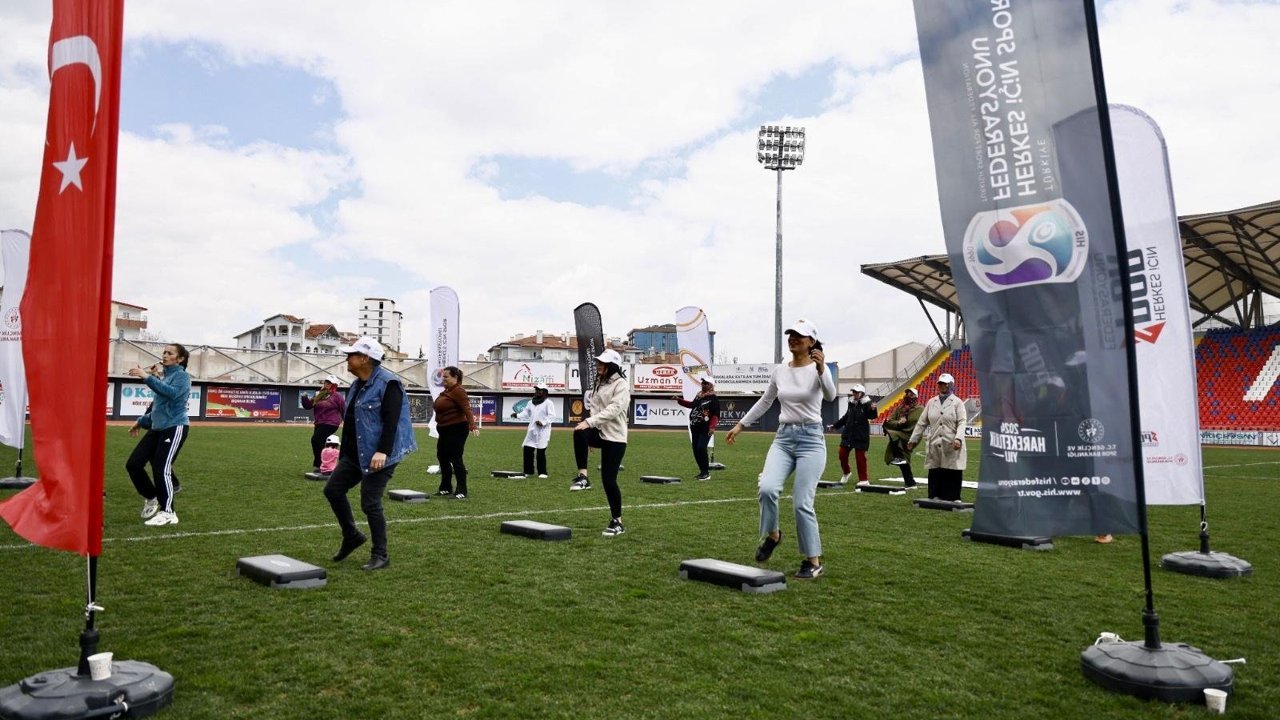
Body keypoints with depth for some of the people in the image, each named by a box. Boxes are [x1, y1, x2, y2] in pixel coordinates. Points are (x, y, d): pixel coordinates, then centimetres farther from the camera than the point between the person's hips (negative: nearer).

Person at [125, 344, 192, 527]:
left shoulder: (181, 376, -5)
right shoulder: (162, 377, 18)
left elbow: (173, 393, -28)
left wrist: (148, 377, -29)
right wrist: (142, 422, 30)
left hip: (174, 428, -8)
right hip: (156, 428, 8)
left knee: (161, 468, -14)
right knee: (133, 464, 3)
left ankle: (168, 512, -4)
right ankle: (151, 498, 23)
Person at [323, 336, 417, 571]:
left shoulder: (388, 384, -15)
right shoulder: (357, 385, 13)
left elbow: (391, 421, -22)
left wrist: (382, 452, -29)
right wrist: (344, 447, 22)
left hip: (378, 456, -9)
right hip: (354, 454, 9)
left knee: (370, 503, -6)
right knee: (332, 490, 9)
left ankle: (380, 556, 7)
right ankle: (351, 536, 26)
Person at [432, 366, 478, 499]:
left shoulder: (458, 391, -17)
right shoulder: (446, 391, 14)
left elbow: (466, 409, -28)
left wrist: (472, 426, -39)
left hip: (456, 430, -11)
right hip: (445, 430, 11)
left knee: (456, 459, -9)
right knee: (442, 457, 15)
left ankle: (461, 491, -4)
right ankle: (446, 488, 28)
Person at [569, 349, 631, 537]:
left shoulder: (621, 385, -11)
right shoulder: (600, 383, 14)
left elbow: (613, 409, -24)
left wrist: (590, 422, -33)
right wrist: (590, 432, 14)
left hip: (614, 437, -6)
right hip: (599, 432, 6)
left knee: (609, 480, -6)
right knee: (579, 432, -30)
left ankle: (617, 522, 9)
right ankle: (583, 477, -19)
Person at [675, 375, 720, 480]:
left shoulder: (713, 398, -10)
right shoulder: (698, 395, 14)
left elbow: (716, 415, -15)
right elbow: (692, 405, 30)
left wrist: (712, 427, -27)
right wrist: (679, 400, 22)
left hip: (705, 428, -8)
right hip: (694, 426, 8)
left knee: (701, 448, -17)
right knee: (695, 449, 9)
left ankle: (706, 473, -8)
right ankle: (702, 471, 19)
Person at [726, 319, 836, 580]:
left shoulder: (818, 368, -8)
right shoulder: (779, 371, 8)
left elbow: (830, 395, -28)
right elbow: (764, 402, 20)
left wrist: (821, 369, -45)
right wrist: (740, 425, 21)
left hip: (811, 439, -4)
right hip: (783, 438, 4)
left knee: (802, 502, -7)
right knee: (767, 487, -19)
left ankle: (814, 561, 11)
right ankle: (772, 535, 10)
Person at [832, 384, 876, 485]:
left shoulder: (866, 404, -10)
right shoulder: (851, 403, 9)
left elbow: (872, 416, -24)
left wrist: (873, 410, -45)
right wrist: (835, 425, 24)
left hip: (861, 435, -6)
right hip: (848, 433, 6)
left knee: (860, 457, -2)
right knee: (842, 454, 8)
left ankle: (863, 479, 10)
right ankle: (846, 473, 32)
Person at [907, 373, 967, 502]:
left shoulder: (957, 402, 3)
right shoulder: (931, 402, 14)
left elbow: (962, 422, -7)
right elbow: (922, 422, 15)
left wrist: (958, 438, -23)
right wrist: (913, 439, 13)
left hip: (952, 447, -3)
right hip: (934, 446, 3)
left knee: (952, 474, -3)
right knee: (935, 474, 4)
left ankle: (953, 498, 5)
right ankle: (935, 497, 12)